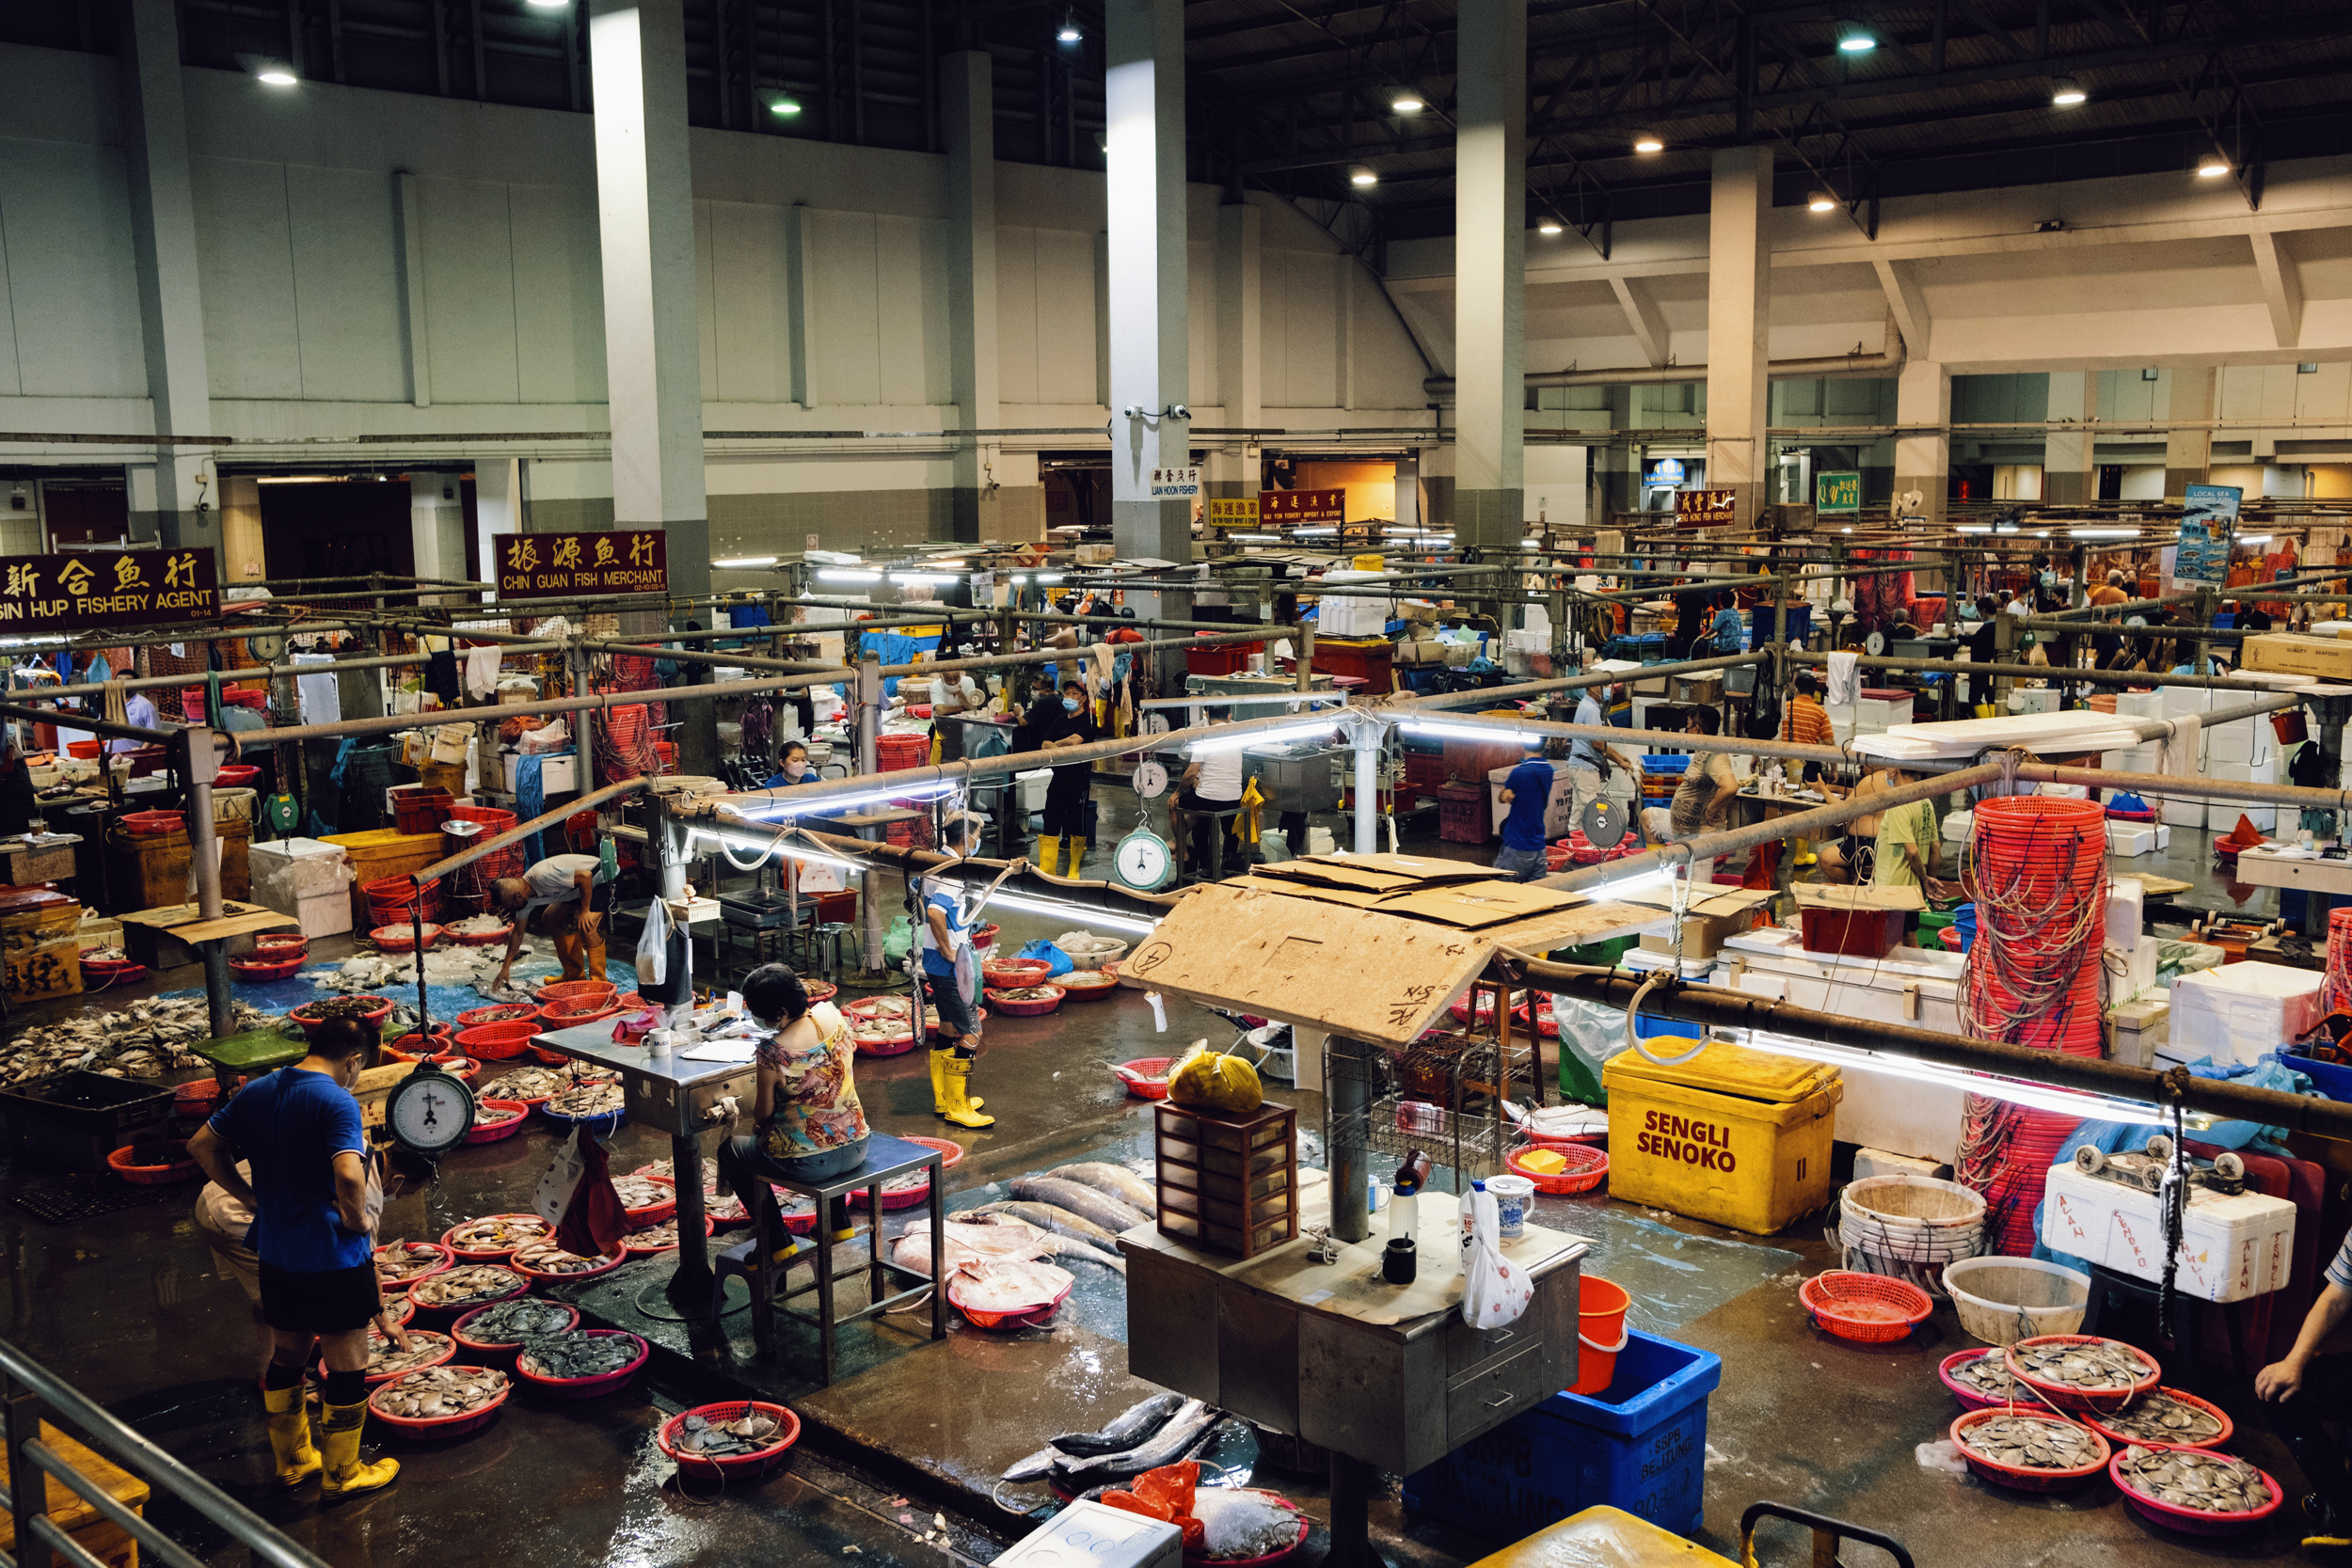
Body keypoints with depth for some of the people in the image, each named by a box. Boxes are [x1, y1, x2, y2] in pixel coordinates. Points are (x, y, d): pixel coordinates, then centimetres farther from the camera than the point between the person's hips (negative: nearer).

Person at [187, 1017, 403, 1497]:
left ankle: (293, 1459, 36)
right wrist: (357, 1219, -17)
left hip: (276, 1254, 7)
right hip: (333, 1257, -7)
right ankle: (341, 1473, 20)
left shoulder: (257, 1092, 4)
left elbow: (202, 1146, 13)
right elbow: (349, 1175, -35)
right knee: (348, 1366, 9)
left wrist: (251, 1198, 12)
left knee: (286, 1355, 21)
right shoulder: (337, 1103, -20)